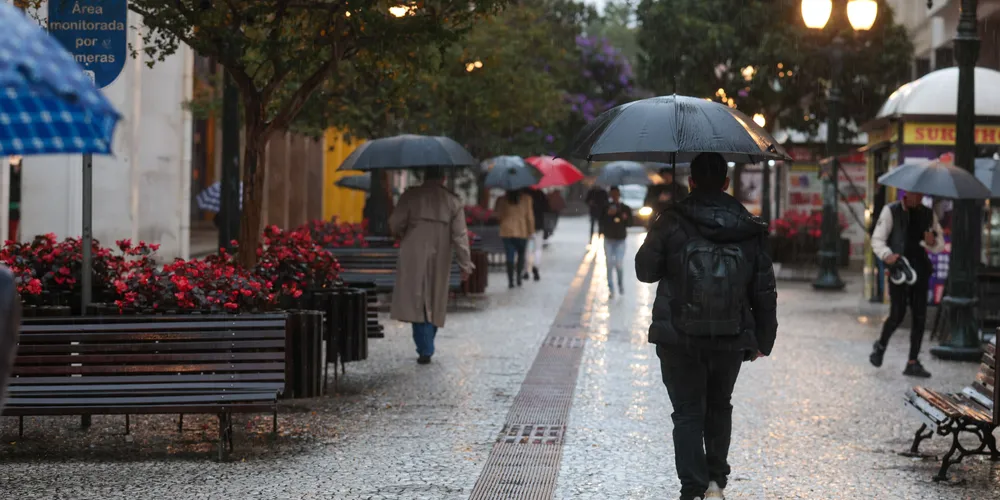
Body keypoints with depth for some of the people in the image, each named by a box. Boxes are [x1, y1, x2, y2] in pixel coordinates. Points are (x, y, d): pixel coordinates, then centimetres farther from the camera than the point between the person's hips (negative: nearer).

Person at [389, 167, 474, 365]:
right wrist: (465, 265, 4)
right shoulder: (452, 201, 4)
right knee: (433, 303, 13)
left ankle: (425, 349, -12)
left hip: (413, 258, -2)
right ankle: (426, 348, 15)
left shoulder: (411, 195, 0)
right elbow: (460, 235, 1)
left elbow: (395, 224, -3)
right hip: (439, 260, 2)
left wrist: (401, 235, 20)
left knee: (417, 302, -2)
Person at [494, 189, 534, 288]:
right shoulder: (526, 199, -4)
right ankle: (519, 277, 9)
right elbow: (530, 216, -3)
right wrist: (531, 230, 6)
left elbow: (498, 215, 6)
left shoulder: (502, 200, -1)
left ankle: (510, 281, -5)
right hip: (522, 231, 0)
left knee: (510, 257, 1)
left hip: (506, 232, 0)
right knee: (521, 255, 18)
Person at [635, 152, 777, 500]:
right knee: (719, 408, 21)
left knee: (688, 413, 4)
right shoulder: (750, 229, 2)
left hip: (679, 338, -3)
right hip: (731, 339, 3)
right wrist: (763, 339, 15)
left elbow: (645, 270, 2)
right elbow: (764, 291, 6)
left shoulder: (671, 223, -8)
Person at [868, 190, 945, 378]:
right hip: (898, 268, -4)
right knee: (898, 314, -10)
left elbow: (940, 244, 16)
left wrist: (932, 243, -8)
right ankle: (881, 345, 19)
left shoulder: (929, 214, 12)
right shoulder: (891, 211, 0)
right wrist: (887, 255, -24)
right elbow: (877, 239, -4)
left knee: (919, 316, 0)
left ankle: (913, 362, 7)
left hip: (920, 269, 4)